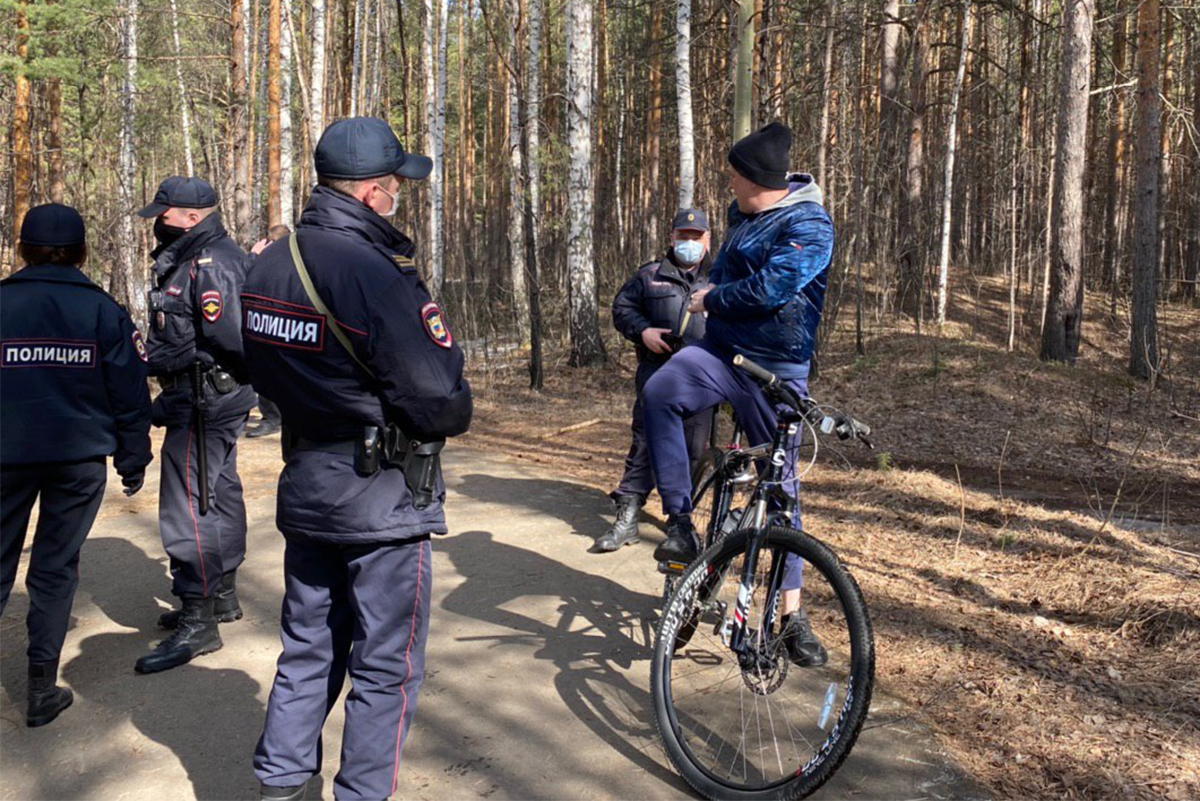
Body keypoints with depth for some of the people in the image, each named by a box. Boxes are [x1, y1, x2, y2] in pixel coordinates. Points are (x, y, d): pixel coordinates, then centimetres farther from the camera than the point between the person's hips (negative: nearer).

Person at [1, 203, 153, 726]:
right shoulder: (103, 310, -2)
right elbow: (130, 393, -1)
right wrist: (134, 458, 8)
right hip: (81, 457, 0)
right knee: (55, 569, 8)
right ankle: (43, 688, 12)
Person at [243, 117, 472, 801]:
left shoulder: (268, 267, 3)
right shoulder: (377, 274, -22)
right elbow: (442, 403, -21)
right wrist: (456, 415, 0)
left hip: (304, 489, 8)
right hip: (384, 497, -7)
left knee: (309, 647, 22)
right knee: (388, 666, 8)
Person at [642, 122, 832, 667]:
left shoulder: (810, 226, -12)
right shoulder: (743, 213, 13)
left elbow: (769, 288, -22)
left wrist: (710, 300, -9)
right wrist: (711, 291, 10)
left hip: (777, 370, -5)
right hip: (722, 350, 6)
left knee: (780, 485, 3)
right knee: (660, 391, -28)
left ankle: (792, 613, 16)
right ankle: (680, 522, -21)